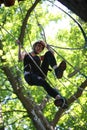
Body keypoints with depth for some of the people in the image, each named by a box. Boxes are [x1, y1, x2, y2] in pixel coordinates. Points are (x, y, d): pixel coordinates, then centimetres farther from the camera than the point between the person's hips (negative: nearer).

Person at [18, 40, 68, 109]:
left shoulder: (39, 58, 34)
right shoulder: (26, 54, 23)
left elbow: (51, 54, 23)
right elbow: (20, 58, -2)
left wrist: (48, 48, 29)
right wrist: (19, 46, -6)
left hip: (40, 75, 4)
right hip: (29, 76, -4)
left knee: (48, 54, -14)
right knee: (44, 83, -41)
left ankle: (57, 70, -42)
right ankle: (59, 98, -60)